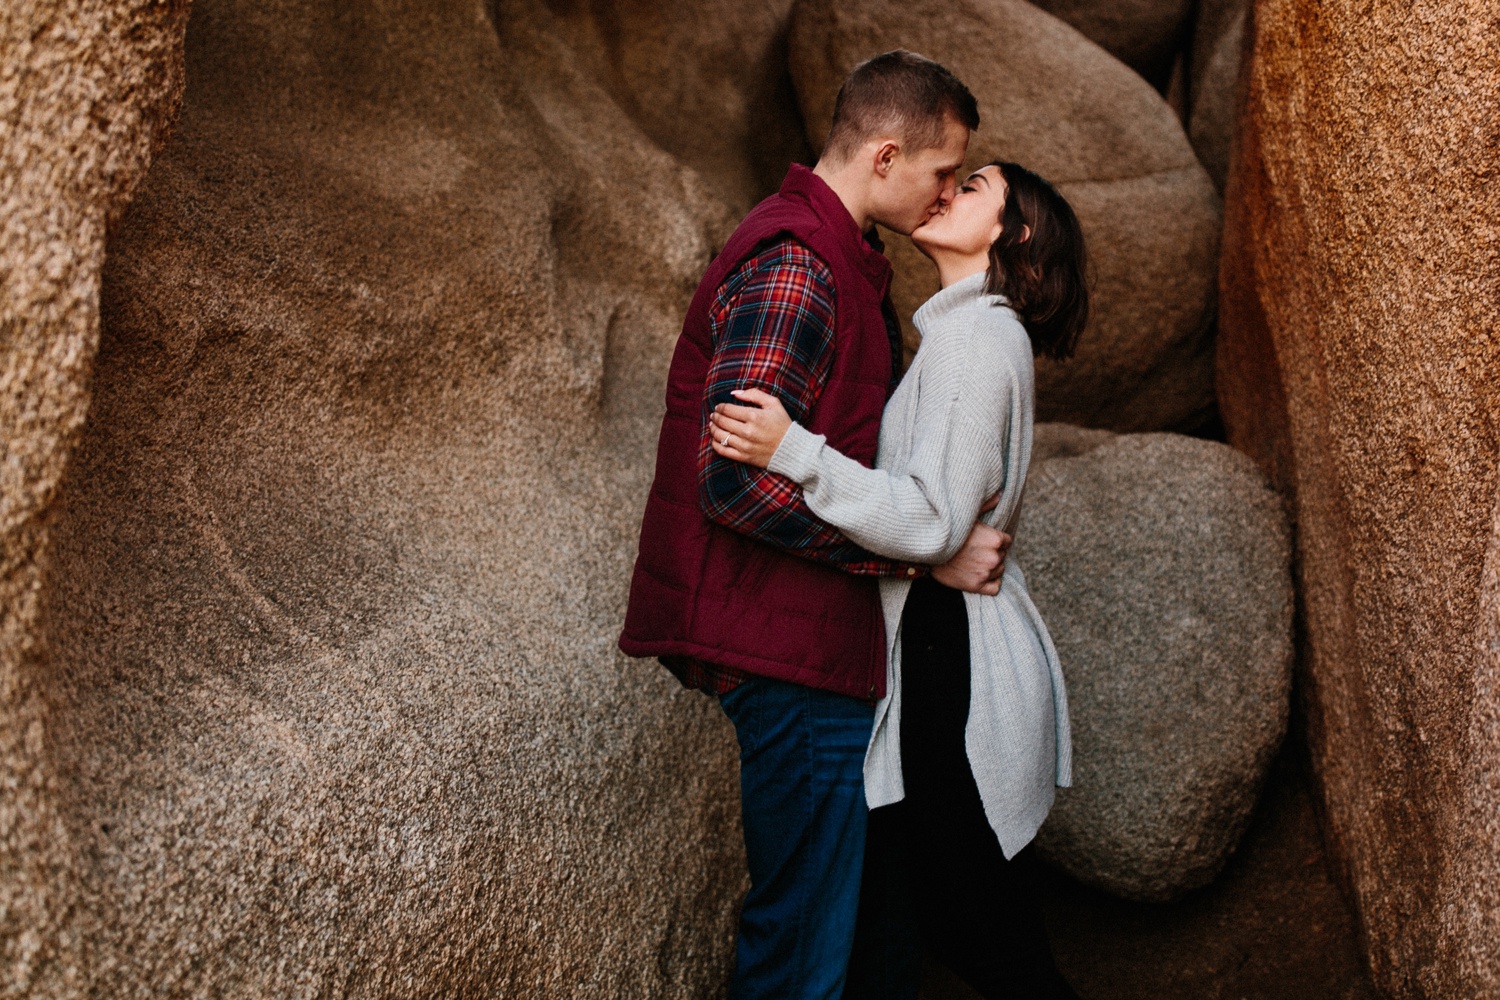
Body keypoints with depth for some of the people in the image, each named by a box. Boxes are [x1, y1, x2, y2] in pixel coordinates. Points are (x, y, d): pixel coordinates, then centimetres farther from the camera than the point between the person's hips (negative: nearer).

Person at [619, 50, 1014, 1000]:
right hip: (788, 645, -11)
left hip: (816, 637, 11)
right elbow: (738, 478, -27)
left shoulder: (836, 253, 16)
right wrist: (928, 549, -21)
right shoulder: (793, 266, -19)